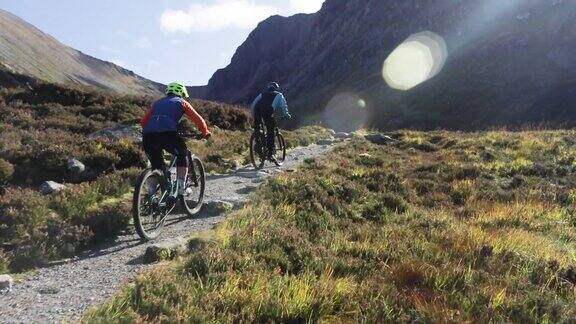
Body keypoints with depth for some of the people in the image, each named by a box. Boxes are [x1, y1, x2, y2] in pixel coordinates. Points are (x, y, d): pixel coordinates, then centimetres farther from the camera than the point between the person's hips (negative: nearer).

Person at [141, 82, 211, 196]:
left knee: (156, 165, 23)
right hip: (168, 134, -4)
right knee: (183, 155, 21)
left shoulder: (157, 103, 31)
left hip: (149, 136, 4)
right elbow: (198, 119, 13)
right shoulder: (181, 102, 21)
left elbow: (143, 121, 25)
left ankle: (152, 194, 17)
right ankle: (181, 187, 12)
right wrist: (205, 133, 27)